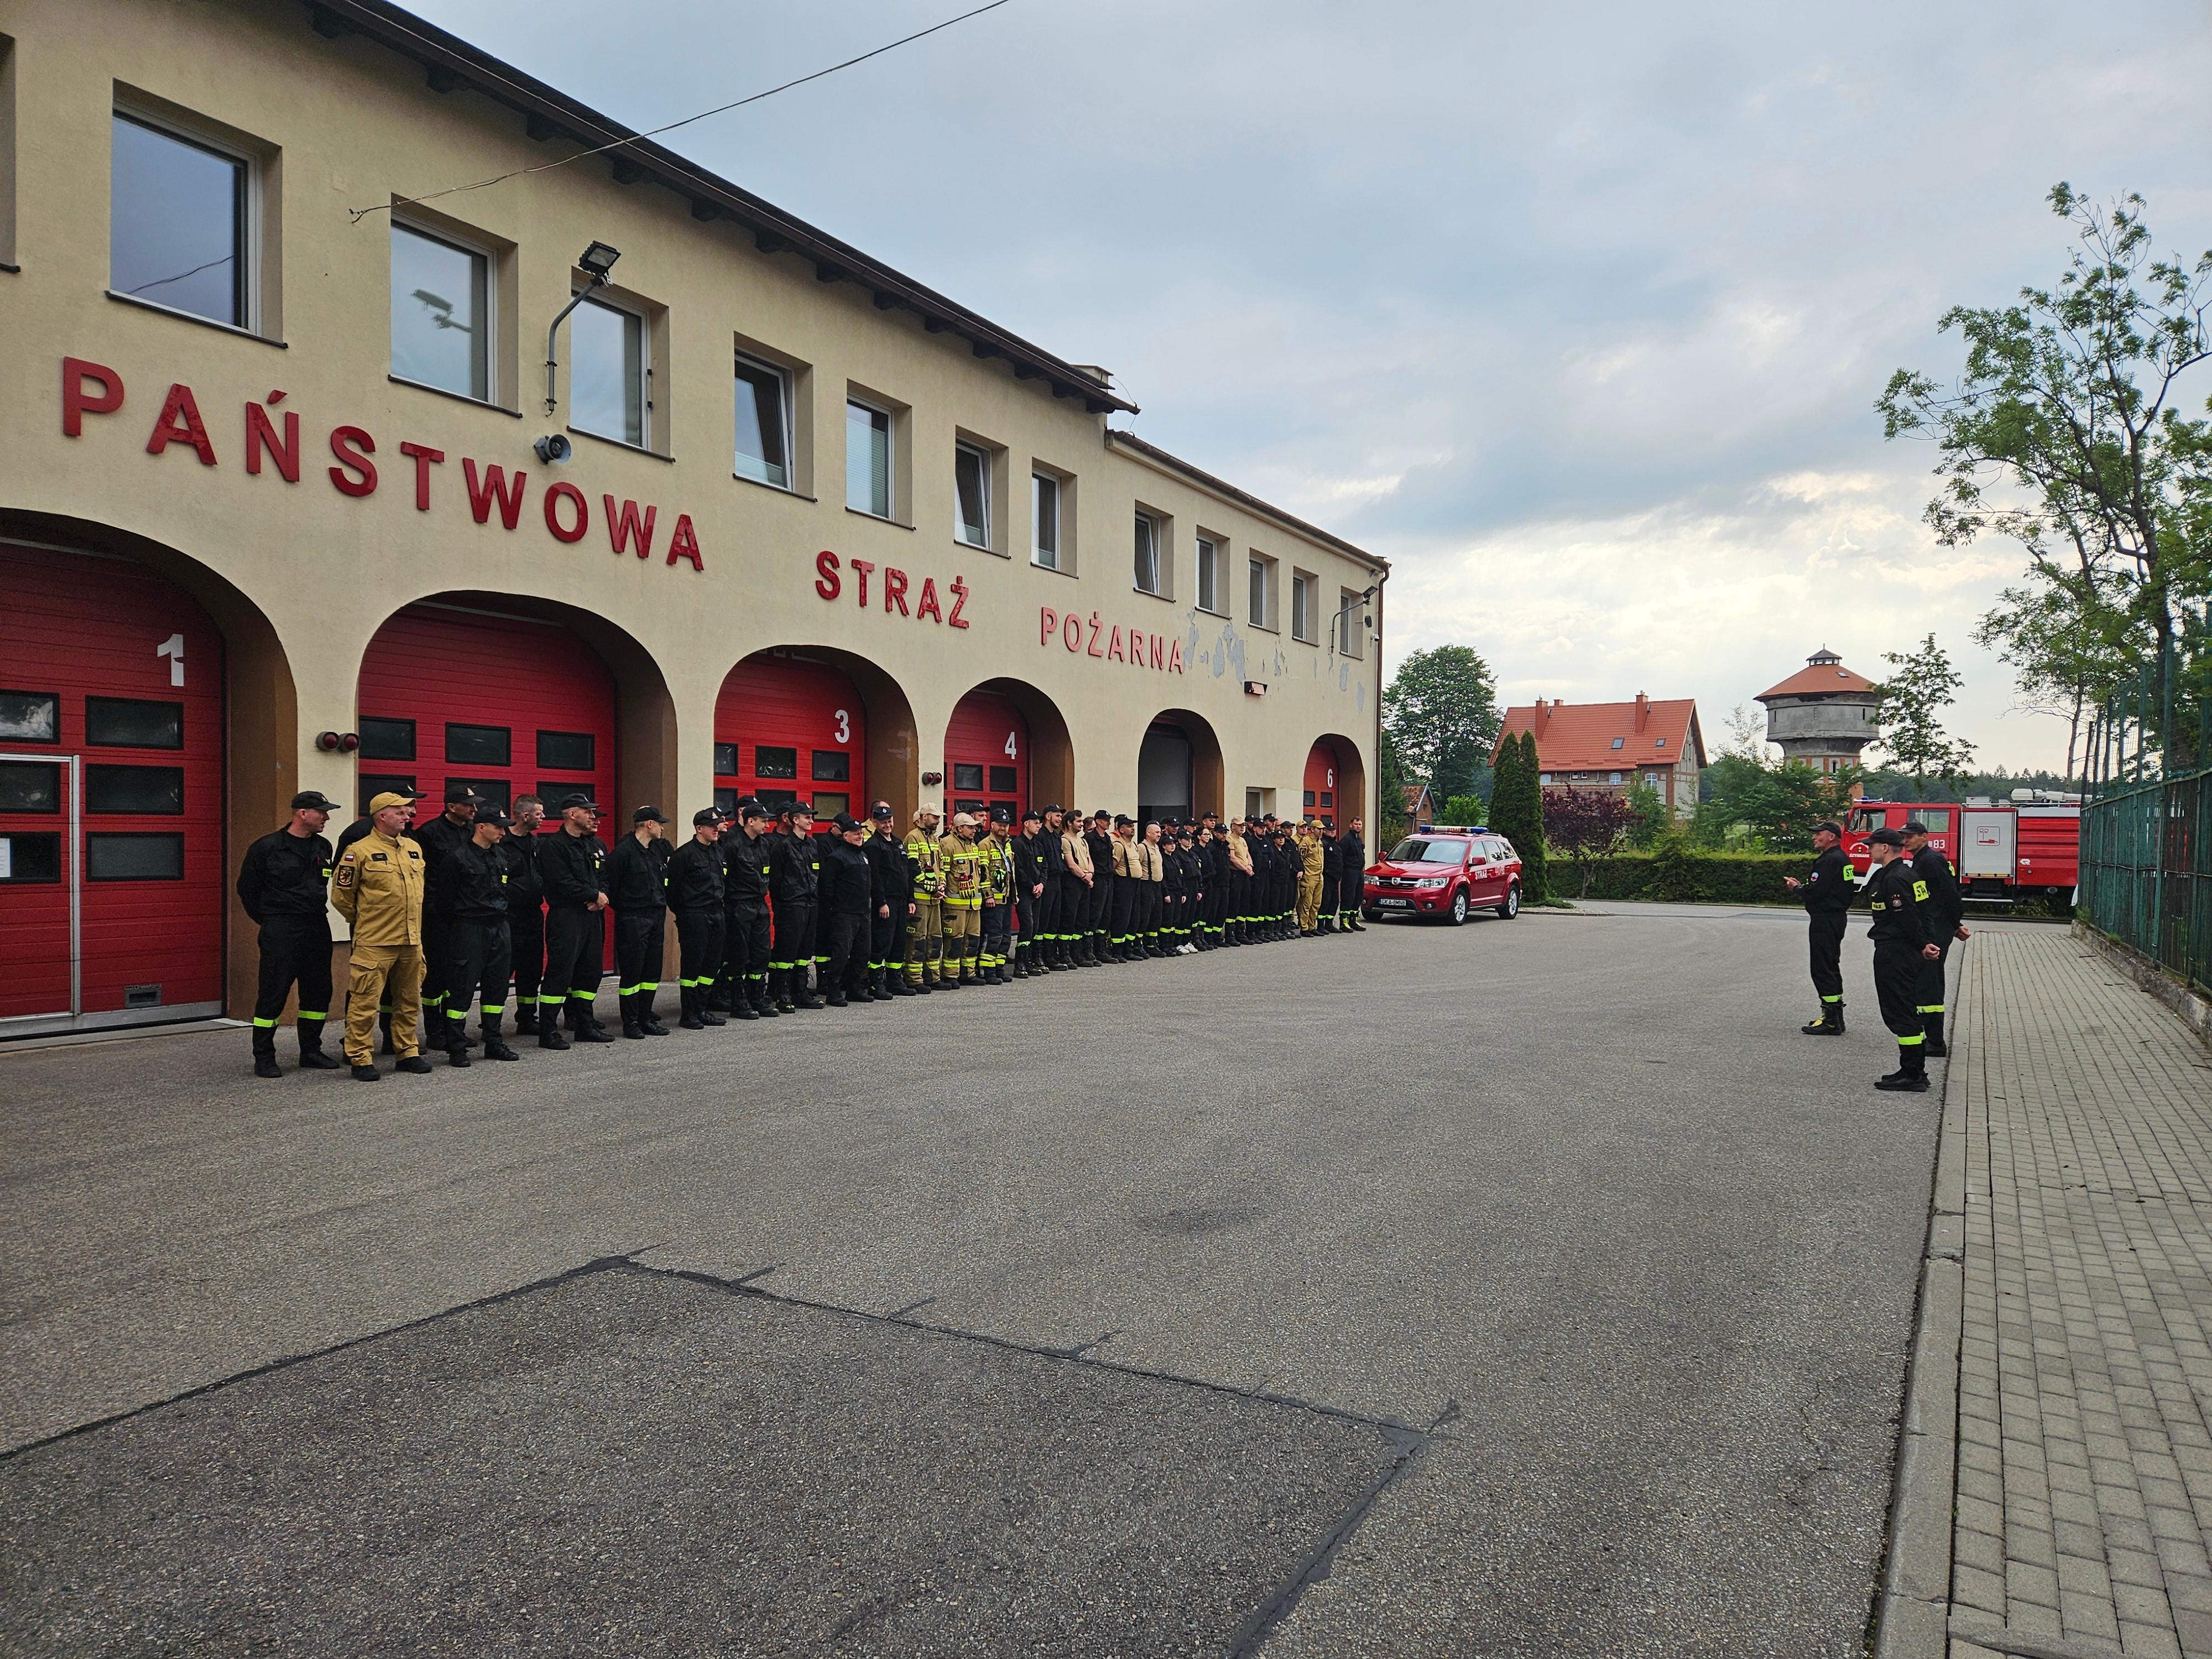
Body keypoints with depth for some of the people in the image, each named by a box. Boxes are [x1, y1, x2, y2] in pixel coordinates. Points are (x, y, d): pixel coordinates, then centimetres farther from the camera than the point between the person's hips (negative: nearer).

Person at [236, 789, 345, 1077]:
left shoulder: (324, 847, 10)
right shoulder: (267, 847, -6)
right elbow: (247, 888, 2)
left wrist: (315, 915, 16)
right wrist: (268, 921, 6)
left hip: (318, 928, 6)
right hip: (281, 932, -6)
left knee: (318, 992, 9)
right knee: (273, 993, -4)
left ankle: (311, 1051, 21)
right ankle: (263, 1058, 7)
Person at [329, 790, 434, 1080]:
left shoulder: (414, 849, 12)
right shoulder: (360, 851, -8)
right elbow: (340, 895, -4)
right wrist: (362, 919, 6)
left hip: (411, 940, 7)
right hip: (375, 942, -6)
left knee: (409, 1000, 13)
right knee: (365, 1000, -3)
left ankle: (408, 1052, 23)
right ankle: (360, 1058, 5)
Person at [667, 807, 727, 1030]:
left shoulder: (718, 851, 13)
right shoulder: (684, 854, -10)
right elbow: (672, 887, -9)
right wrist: (682, 913, -4)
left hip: (716, 915, 8)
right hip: (694, 917, -8)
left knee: (712, 964, 9)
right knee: (692, 964, -3)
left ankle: (702, 1010, 18)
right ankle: (688, 1014, 3)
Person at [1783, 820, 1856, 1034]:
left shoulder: (1829, 860, -17)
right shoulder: (1842, 859, 16)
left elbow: (1815, 891, -24)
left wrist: (1796, 887, -5)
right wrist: (1802, 885, 10)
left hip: (1825, 919, -11)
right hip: (1838, 916, 11)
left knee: (1823, 969, -7)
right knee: (1832, 966, 17)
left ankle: (1830, 1022, -6)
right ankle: (1836, 1017, 24)